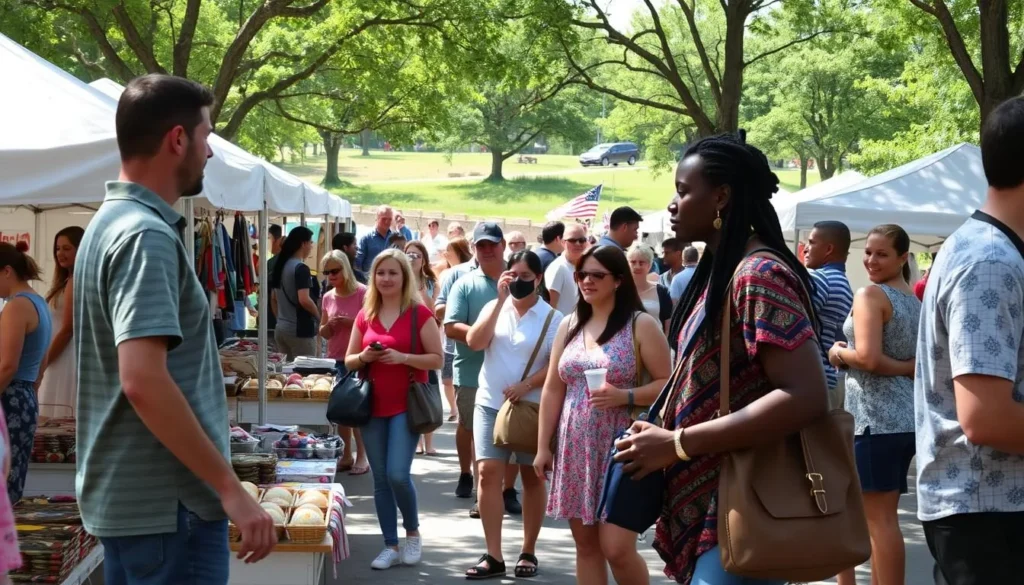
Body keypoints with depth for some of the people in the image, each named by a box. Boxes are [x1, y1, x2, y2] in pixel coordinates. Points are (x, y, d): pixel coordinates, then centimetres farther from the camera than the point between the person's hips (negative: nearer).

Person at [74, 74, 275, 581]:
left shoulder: (110, 222, 12)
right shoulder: (147, 235, -18)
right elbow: (143, 381, -27)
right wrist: (231, 490, -24)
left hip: (123, 496, 10)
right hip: (166, 503, -10)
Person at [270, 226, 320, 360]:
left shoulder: (280, 266, 10)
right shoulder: (301, 268, -15)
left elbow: (273, 299, 17)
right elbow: (304, 300, -23)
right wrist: (319, 317, -9)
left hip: (281, 328, 8)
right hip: (300, 329, -8)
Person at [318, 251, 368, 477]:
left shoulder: (362, 293, -7)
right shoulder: (328, 297, 9)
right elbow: (323, 333, 15)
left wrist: (349, 322, -23)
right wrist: (329, 326, -7)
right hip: (335, 360, 6)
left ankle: (361, 457, 0)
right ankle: (346, 456, 14)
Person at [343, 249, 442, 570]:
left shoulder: (419, 313, -5)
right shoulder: (365, 315, 8)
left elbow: (437, 359, -6)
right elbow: (348, 360, 14)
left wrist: (402, 357, -20)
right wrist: (363, 357, -8)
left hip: (407, 405, -5)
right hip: (373, 406, 5)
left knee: (397, 474, -13)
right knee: (380, 480, 7)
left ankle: (413, 533, 11)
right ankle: (391, 546, 16)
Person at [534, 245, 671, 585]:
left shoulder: (641, 325, -4)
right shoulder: (569, 326, 11)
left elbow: (668, 384, -7)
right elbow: (552, 389, 14)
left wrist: (623, 397, -21)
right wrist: (543, 446, 10)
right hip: (575, 449, 5)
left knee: (617, 548, -11)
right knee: (586, 545, 9)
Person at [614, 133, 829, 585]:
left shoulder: (759, 274, -16)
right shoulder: (720, 271, 14)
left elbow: (806, 397, -25)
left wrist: (677, 444, -21)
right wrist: (665, 433, 5)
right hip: (711, 509, 9)